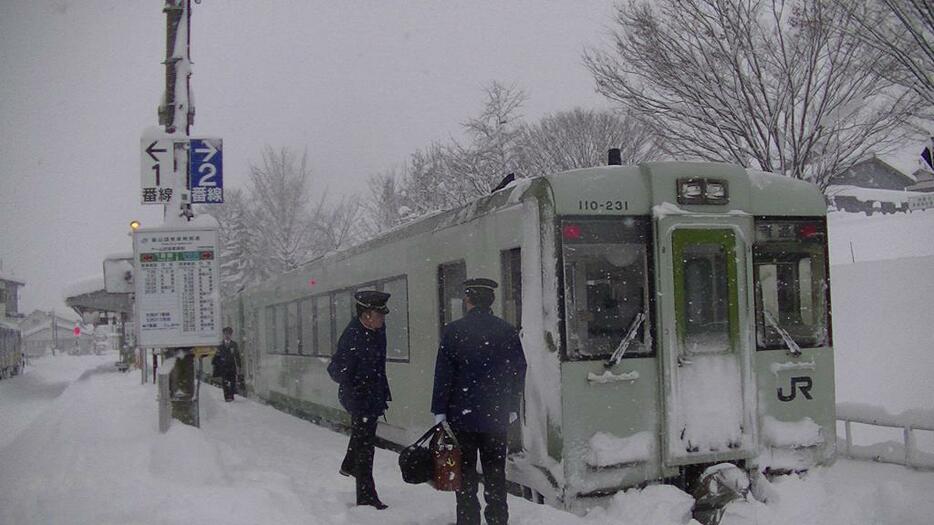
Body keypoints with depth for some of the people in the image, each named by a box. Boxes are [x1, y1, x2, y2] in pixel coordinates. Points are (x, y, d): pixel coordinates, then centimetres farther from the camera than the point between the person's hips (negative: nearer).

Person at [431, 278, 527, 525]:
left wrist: (439, 410, -1)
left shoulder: (453, 331, -8)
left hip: (462, 414, -2)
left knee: (465, 475, 7)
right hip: (497, 416, 2)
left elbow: (443, 374, -7)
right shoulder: (508, 331, -1)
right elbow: (519, 372, 4)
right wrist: (512, 407, 13)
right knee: (495, 475, 12)